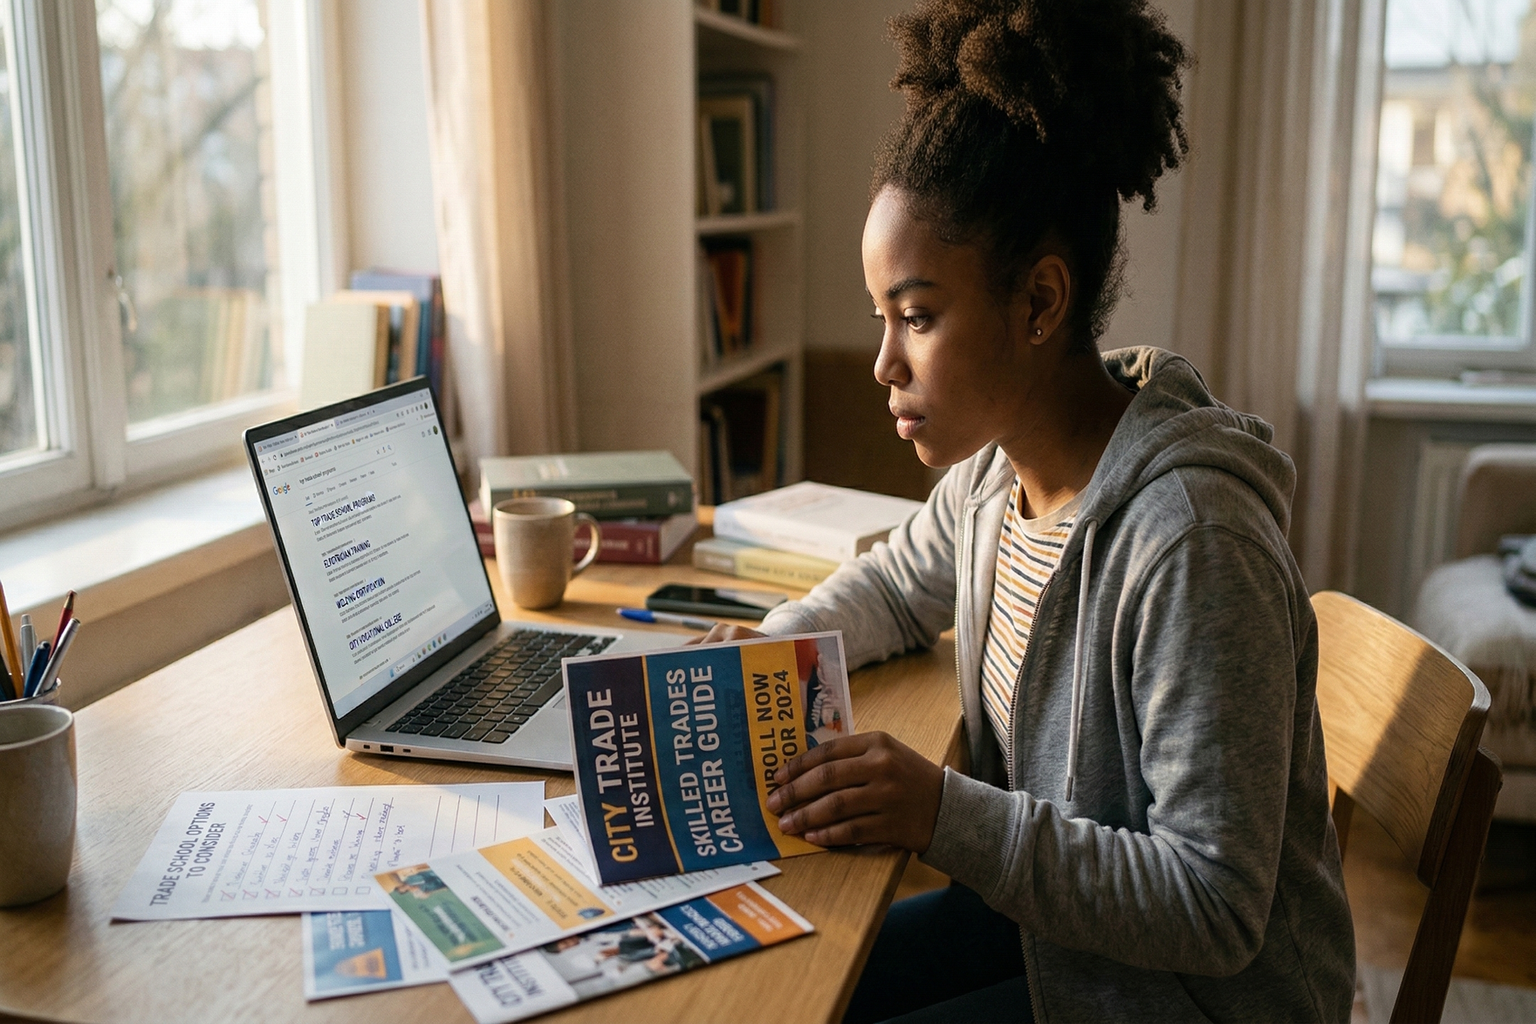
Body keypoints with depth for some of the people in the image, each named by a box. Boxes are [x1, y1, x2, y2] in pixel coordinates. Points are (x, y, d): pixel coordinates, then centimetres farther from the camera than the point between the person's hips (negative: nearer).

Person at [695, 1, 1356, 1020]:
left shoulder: (1186, 541, -32)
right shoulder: (997, 463, -6)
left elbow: (1215, 908, -27)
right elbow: (897, 586, 17)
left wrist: (946, 814, -32)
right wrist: (770, 648, -2)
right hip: (1053, 920, 7)